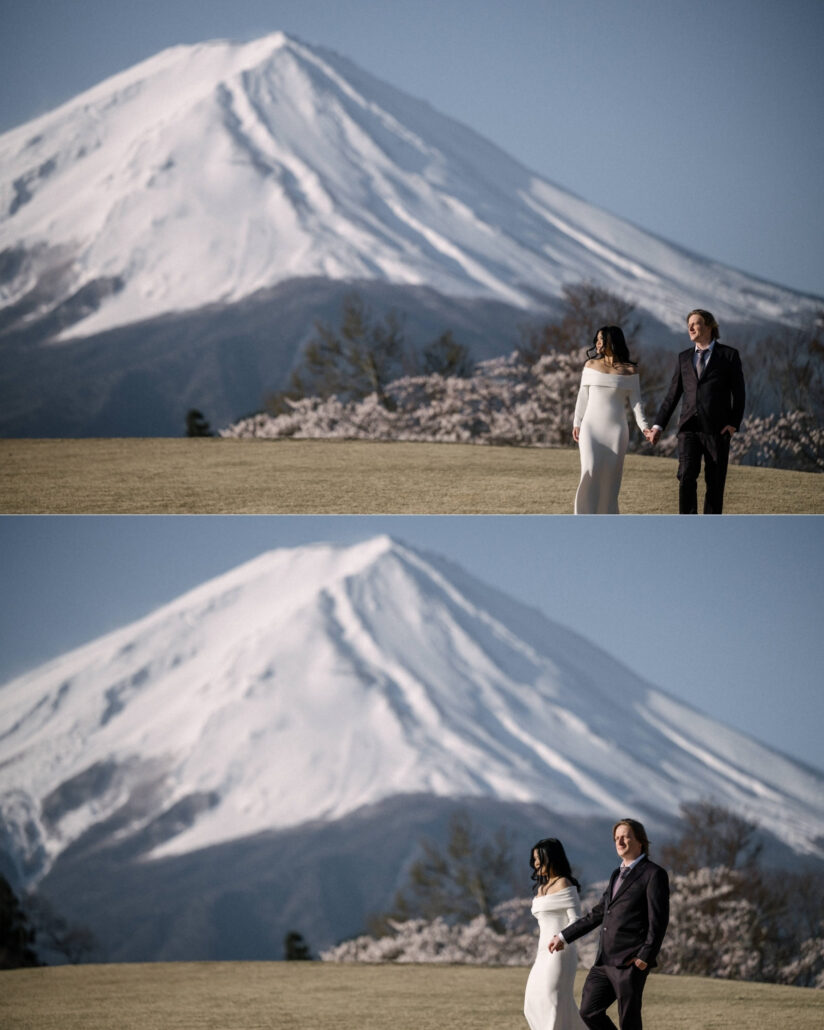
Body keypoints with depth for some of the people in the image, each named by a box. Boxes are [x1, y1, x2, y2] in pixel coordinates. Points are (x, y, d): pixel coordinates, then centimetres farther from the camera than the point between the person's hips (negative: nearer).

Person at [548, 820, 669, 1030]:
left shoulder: (653, 874, -4)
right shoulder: (617, 875, 21)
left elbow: (658, 920, -11)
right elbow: (598, 913, 26)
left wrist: (645, 957, -19)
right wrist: (564, 937, 25)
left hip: (631, 963, -8)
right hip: (605, 961, 8)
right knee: (589, 1012, 2)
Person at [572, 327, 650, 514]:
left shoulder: (630, 370, 4)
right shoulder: (591, 365, 9)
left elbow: (635, 401, 3)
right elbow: (583, 397, 11)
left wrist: (643, 426, -9)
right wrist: (577, 423, 6)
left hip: (616, 429, 0)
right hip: (592, 427, 0)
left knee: (611, 476, 0)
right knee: (591, 471, -14)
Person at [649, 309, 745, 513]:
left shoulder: (729, 355, 2)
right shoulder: (684, 358, 13)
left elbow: (739, 394, 1)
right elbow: (673, 395, 13)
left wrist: (733, 424, -11)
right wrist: (658, 426, 5)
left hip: (717, 429, -2)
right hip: (689, 428, 2)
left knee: (715, 483, 1)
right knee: (686, 477, -13)